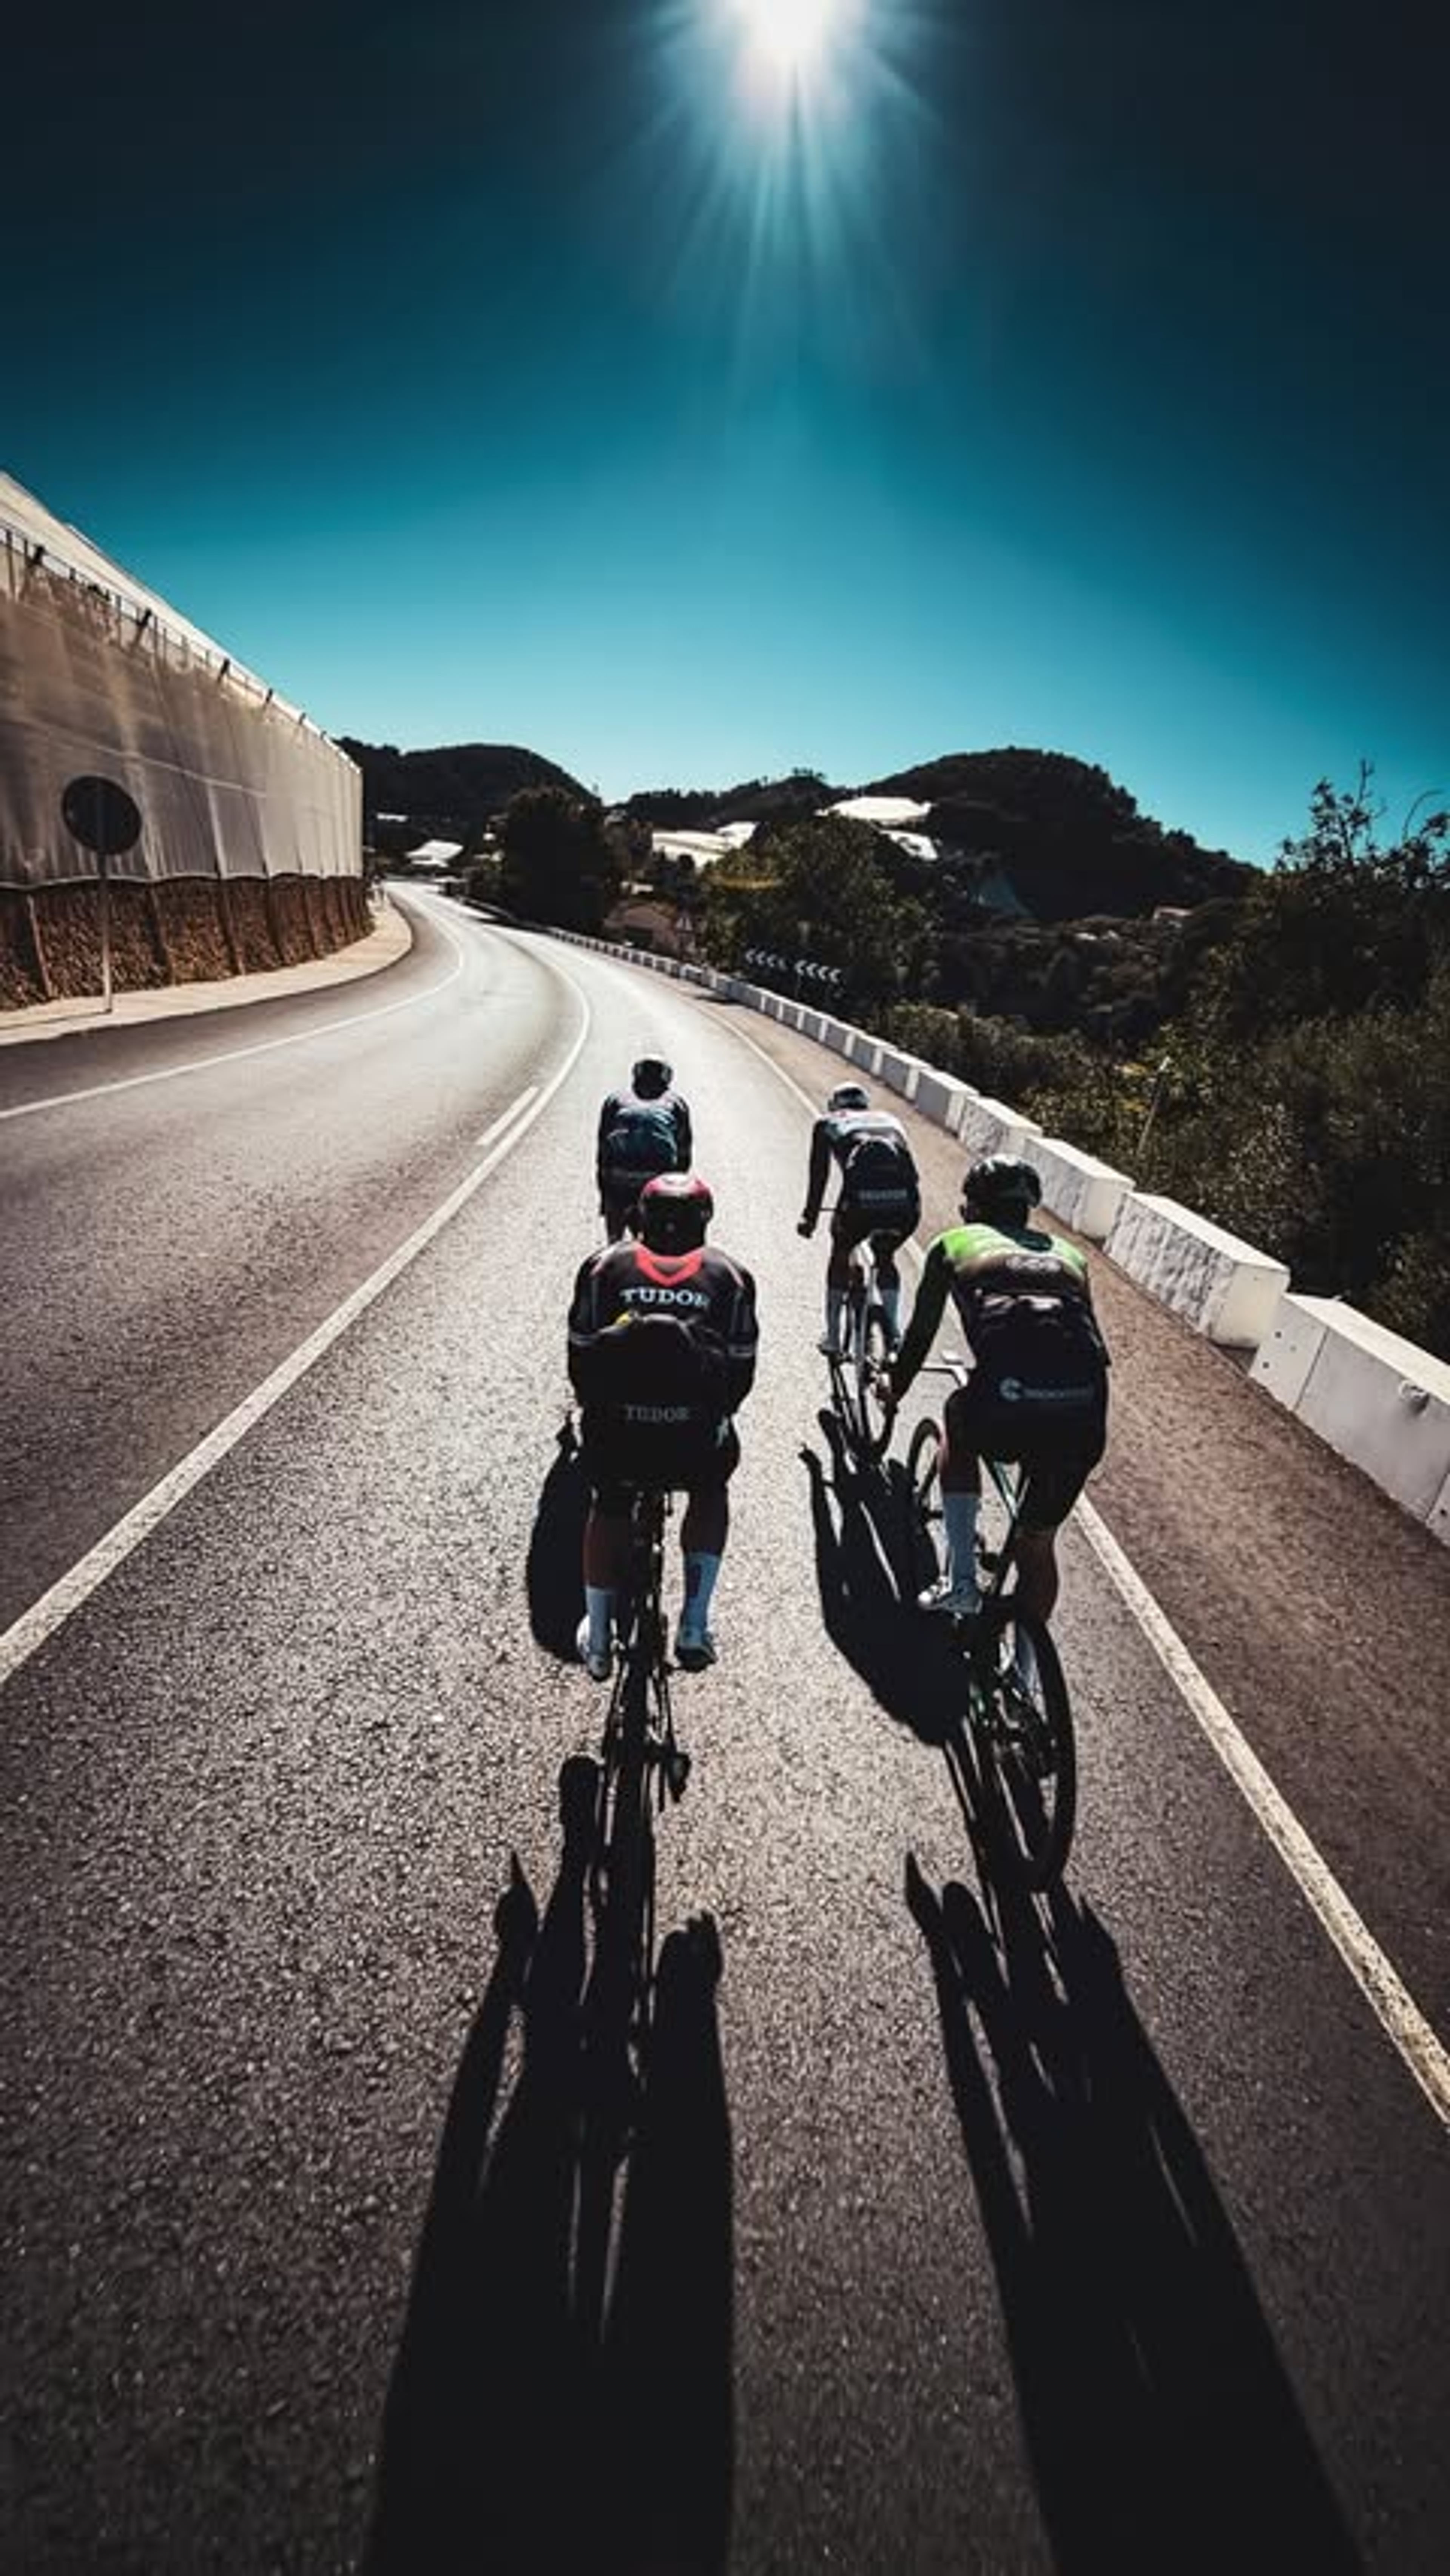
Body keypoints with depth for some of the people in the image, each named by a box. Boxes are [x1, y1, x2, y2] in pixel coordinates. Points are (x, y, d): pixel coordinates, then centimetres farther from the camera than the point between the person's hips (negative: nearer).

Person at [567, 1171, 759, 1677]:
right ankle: (694, 1629, 28)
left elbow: (579, 1359, 9)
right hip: (694, 1446, 0)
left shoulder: (604, 1266, 8)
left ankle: (598, 1643, 39)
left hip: (615, 1438, 1)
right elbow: (742, 1373, 9)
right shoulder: (729, 1275, 8)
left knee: (608, 1507, 32)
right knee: (710, 1492, 33)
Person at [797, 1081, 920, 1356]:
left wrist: (809, 1217, 32)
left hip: (861, 1198, -3)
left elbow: (818, 1175, 22)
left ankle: (833, 1338, 29)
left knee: (840, 1256, 26)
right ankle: (894, 1334, 25)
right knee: (886, 1258, 31)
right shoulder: (890, 1120, 33)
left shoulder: (828, 1124, 25)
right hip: (906, 1202, 3)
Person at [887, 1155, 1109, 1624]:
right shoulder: (1068, 1254, 30)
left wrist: (895, 1391, 43)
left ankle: (960, 1581, 27)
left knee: (959, 1419, 32)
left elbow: (921, 1333, 26)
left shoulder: (955, 1243, 21)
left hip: (1004, 1404, -3)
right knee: (1039, 1542, 24)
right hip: (1084, 1413, 3)